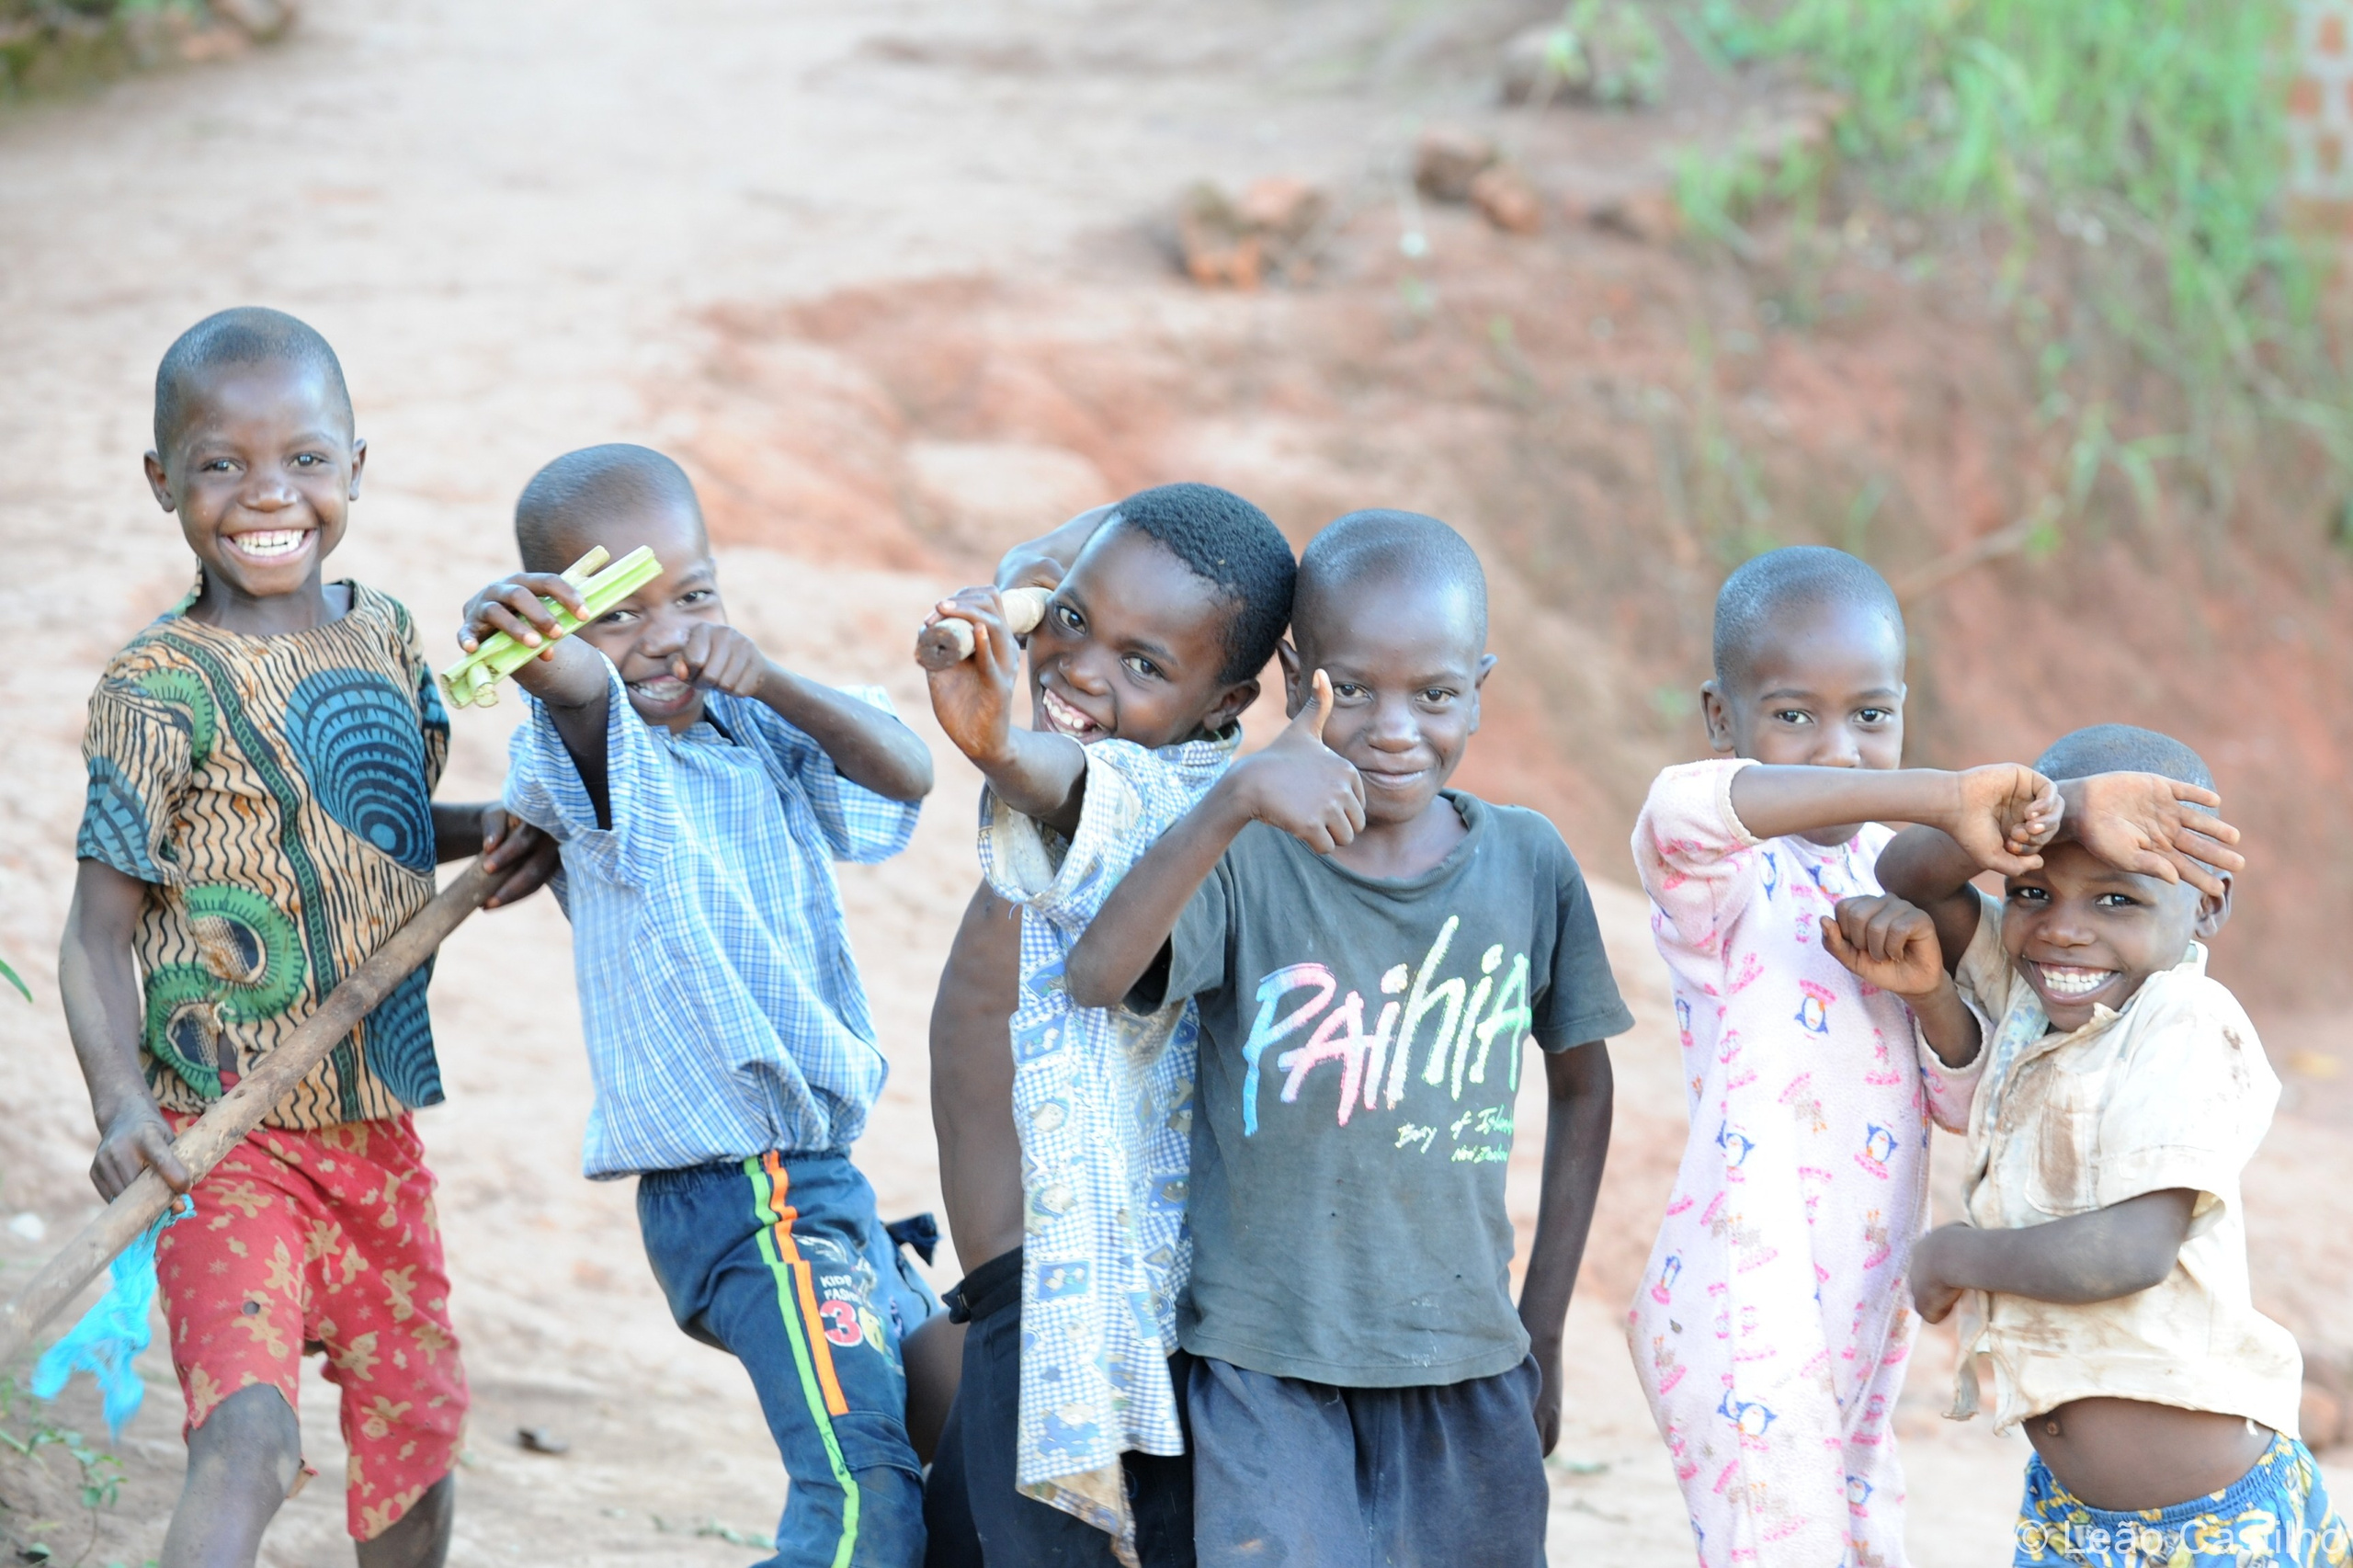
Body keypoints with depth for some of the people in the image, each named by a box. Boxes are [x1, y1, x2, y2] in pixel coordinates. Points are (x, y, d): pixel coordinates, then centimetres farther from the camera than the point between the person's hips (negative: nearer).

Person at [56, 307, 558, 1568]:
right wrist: (121, 1099, -29)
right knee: (247, 1437, -24)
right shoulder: (163, 688, -13)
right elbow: (101, 924, -13)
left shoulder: (385, 636, 7)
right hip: (230, 1133, -7)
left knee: (416, 1420, 15)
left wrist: (493, 836, 3)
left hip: (379, 1121, 7)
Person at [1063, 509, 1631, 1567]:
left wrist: (1542, 1337, 14)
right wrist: (1234, 800, -42)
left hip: (1468, 1379, 3)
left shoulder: (1528, 865, 0)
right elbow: (1095, 979, -29)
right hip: (1268, 1370, -3)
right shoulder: (1247, 864, -10)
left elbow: (1581, 1087, 14)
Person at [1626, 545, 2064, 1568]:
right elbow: (1680, 807, -40)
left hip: (1864, 1316, 8)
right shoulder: (1729, 880, -13)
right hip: (1745, 1318, -8)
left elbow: (1961, 1101, 9)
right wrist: (1941, 799, -45)